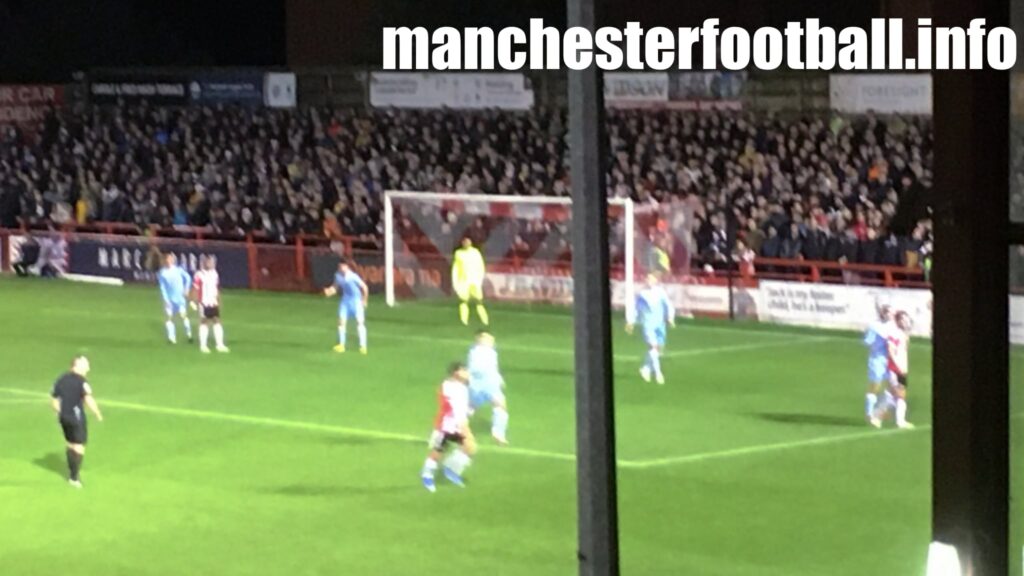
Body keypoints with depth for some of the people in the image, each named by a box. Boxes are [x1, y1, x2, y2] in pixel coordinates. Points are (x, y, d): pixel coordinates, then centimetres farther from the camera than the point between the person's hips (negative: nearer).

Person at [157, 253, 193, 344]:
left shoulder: (178, 270, -4)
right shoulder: (162, 273, -4)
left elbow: (188, 278, 9)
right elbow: (162, 287, -3)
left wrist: (186, 289, 3)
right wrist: (166, 300, -10)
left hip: (179, 298, -1)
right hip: (169, 298, 1)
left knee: (183, 315, -7)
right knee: (170, 317, -2)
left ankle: (189, 334, 10)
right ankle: (172, 337, 3)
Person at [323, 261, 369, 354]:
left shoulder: (353, 276, -23)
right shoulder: (338, 276, -5)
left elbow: (364, 287, -15)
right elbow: (335, 287, 8)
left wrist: (364, 300, -9)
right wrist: (329, 291, -13)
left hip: (356, 300, -5)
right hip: (345, 300, 5)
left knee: (360, 322, -8)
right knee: (341, 321, 0)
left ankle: (363, 346, -4)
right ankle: (341, 345, 9)